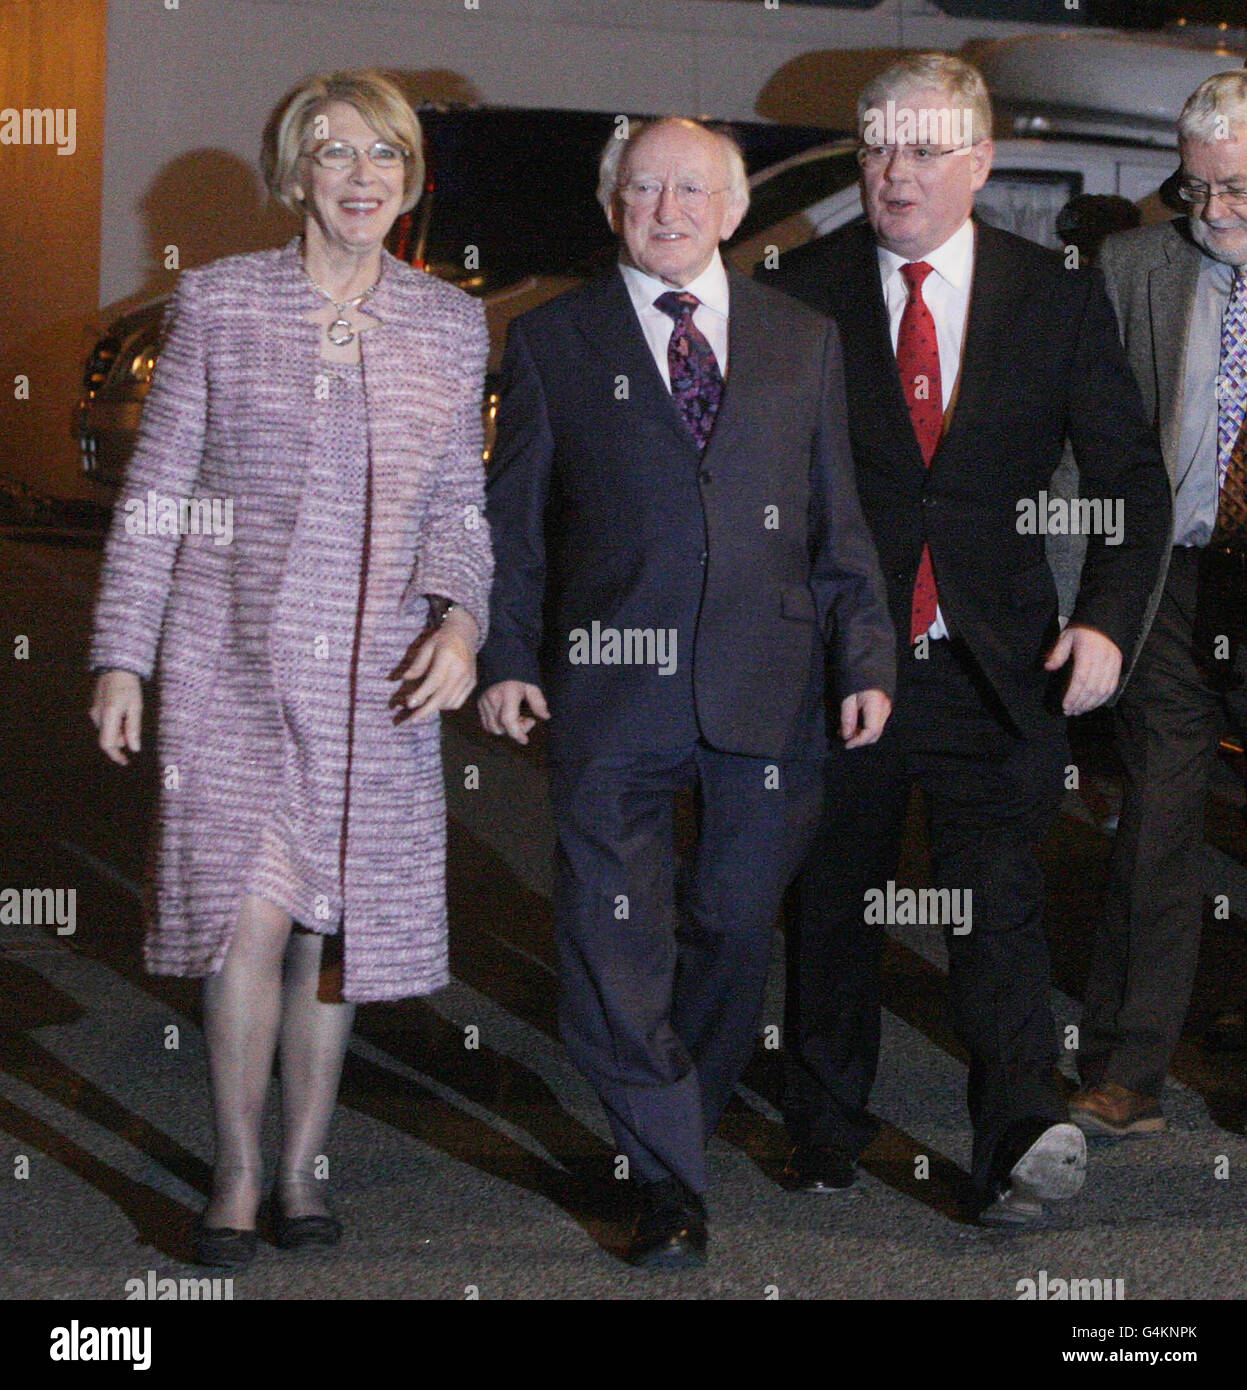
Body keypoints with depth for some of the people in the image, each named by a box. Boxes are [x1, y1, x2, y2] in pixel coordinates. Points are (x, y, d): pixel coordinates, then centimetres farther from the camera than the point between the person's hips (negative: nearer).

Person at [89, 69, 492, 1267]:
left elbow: (457, 504, 12)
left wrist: (461, 619, -7)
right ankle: (237, 1175, 5)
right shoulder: (219, 301, 1)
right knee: (251, 918, -10)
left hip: (376, 675, 2)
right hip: (232, 660, -2)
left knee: (335, 924, 6)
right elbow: (157, 490, 3)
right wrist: (122, 658, -1)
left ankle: (303, 1168, 20)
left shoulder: (450, 324, 8)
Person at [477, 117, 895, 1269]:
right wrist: (507, 654, -3)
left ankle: (688, 1116, 32)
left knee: (738, 922, 9)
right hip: (611, 694, -2)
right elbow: (514, 516, 7)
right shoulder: (553, 342, 7)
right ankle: (670, 1181, 3)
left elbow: (838, 517, 12)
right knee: (614, 935, -5)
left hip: (767, 689, 2)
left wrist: (866, 657, 4)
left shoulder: (804, 341, 12)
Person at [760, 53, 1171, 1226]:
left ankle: (1022, 1138, -21)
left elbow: (1129, 479, 6)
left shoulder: (1058, 299, 3)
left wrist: (1105, 618, -8)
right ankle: (825, 1140, 26)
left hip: (995, 669, -1)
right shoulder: (799, 294, 1)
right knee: (830, 903, 11)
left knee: (996, 895, -14)